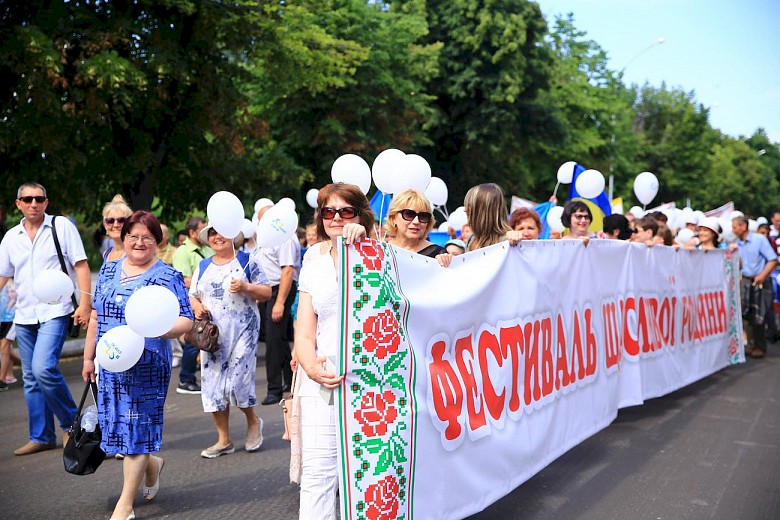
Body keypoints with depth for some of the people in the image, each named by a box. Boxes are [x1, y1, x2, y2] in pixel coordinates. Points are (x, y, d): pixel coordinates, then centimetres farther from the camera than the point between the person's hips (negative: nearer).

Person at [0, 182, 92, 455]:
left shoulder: (62, 226, -2)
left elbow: (80, 265, -5)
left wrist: (85, 303, -14)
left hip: (54, 312, -6)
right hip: (24, 316, 6)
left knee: (44, 369, -19)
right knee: (31, 379, 9)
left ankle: (71, 422, 2)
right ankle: (41, 437, 20)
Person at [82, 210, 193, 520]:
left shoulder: (168, 277, -6)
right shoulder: (109, 270, 10)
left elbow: (186, 320, -11)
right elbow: (97, 316, 16)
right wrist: (88, 357, 16)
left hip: (147, 366, -5)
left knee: (136, 428, 0)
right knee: (114, 424, 10)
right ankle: (152, 464, 38)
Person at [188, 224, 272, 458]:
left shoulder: (247, 261, 2)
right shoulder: (202, 267, 15)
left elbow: (266, 292, 0)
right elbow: (193, 296, 18)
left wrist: (245, 287, -17)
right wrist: (197, 306, -4)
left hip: (242, 330, -4)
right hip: (212, 333, 5)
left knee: (238, 380, -11)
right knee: (212, 383, 3)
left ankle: (253, 421, 20)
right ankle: (224, 440, 16)